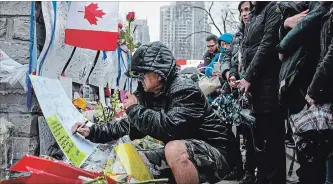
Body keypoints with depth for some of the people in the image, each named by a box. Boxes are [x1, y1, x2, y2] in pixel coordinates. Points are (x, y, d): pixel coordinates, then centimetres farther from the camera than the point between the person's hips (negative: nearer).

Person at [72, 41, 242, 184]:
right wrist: (92, 132, 1)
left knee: (175, 149, -36)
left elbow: (170, 128, -35)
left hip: (218, 153, -9)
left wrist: (135, 109, -22)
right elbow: (128, 126, 12)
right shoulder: (150, 95, 6)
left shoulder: (184, 91, -20)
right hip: (183, 157, 9)